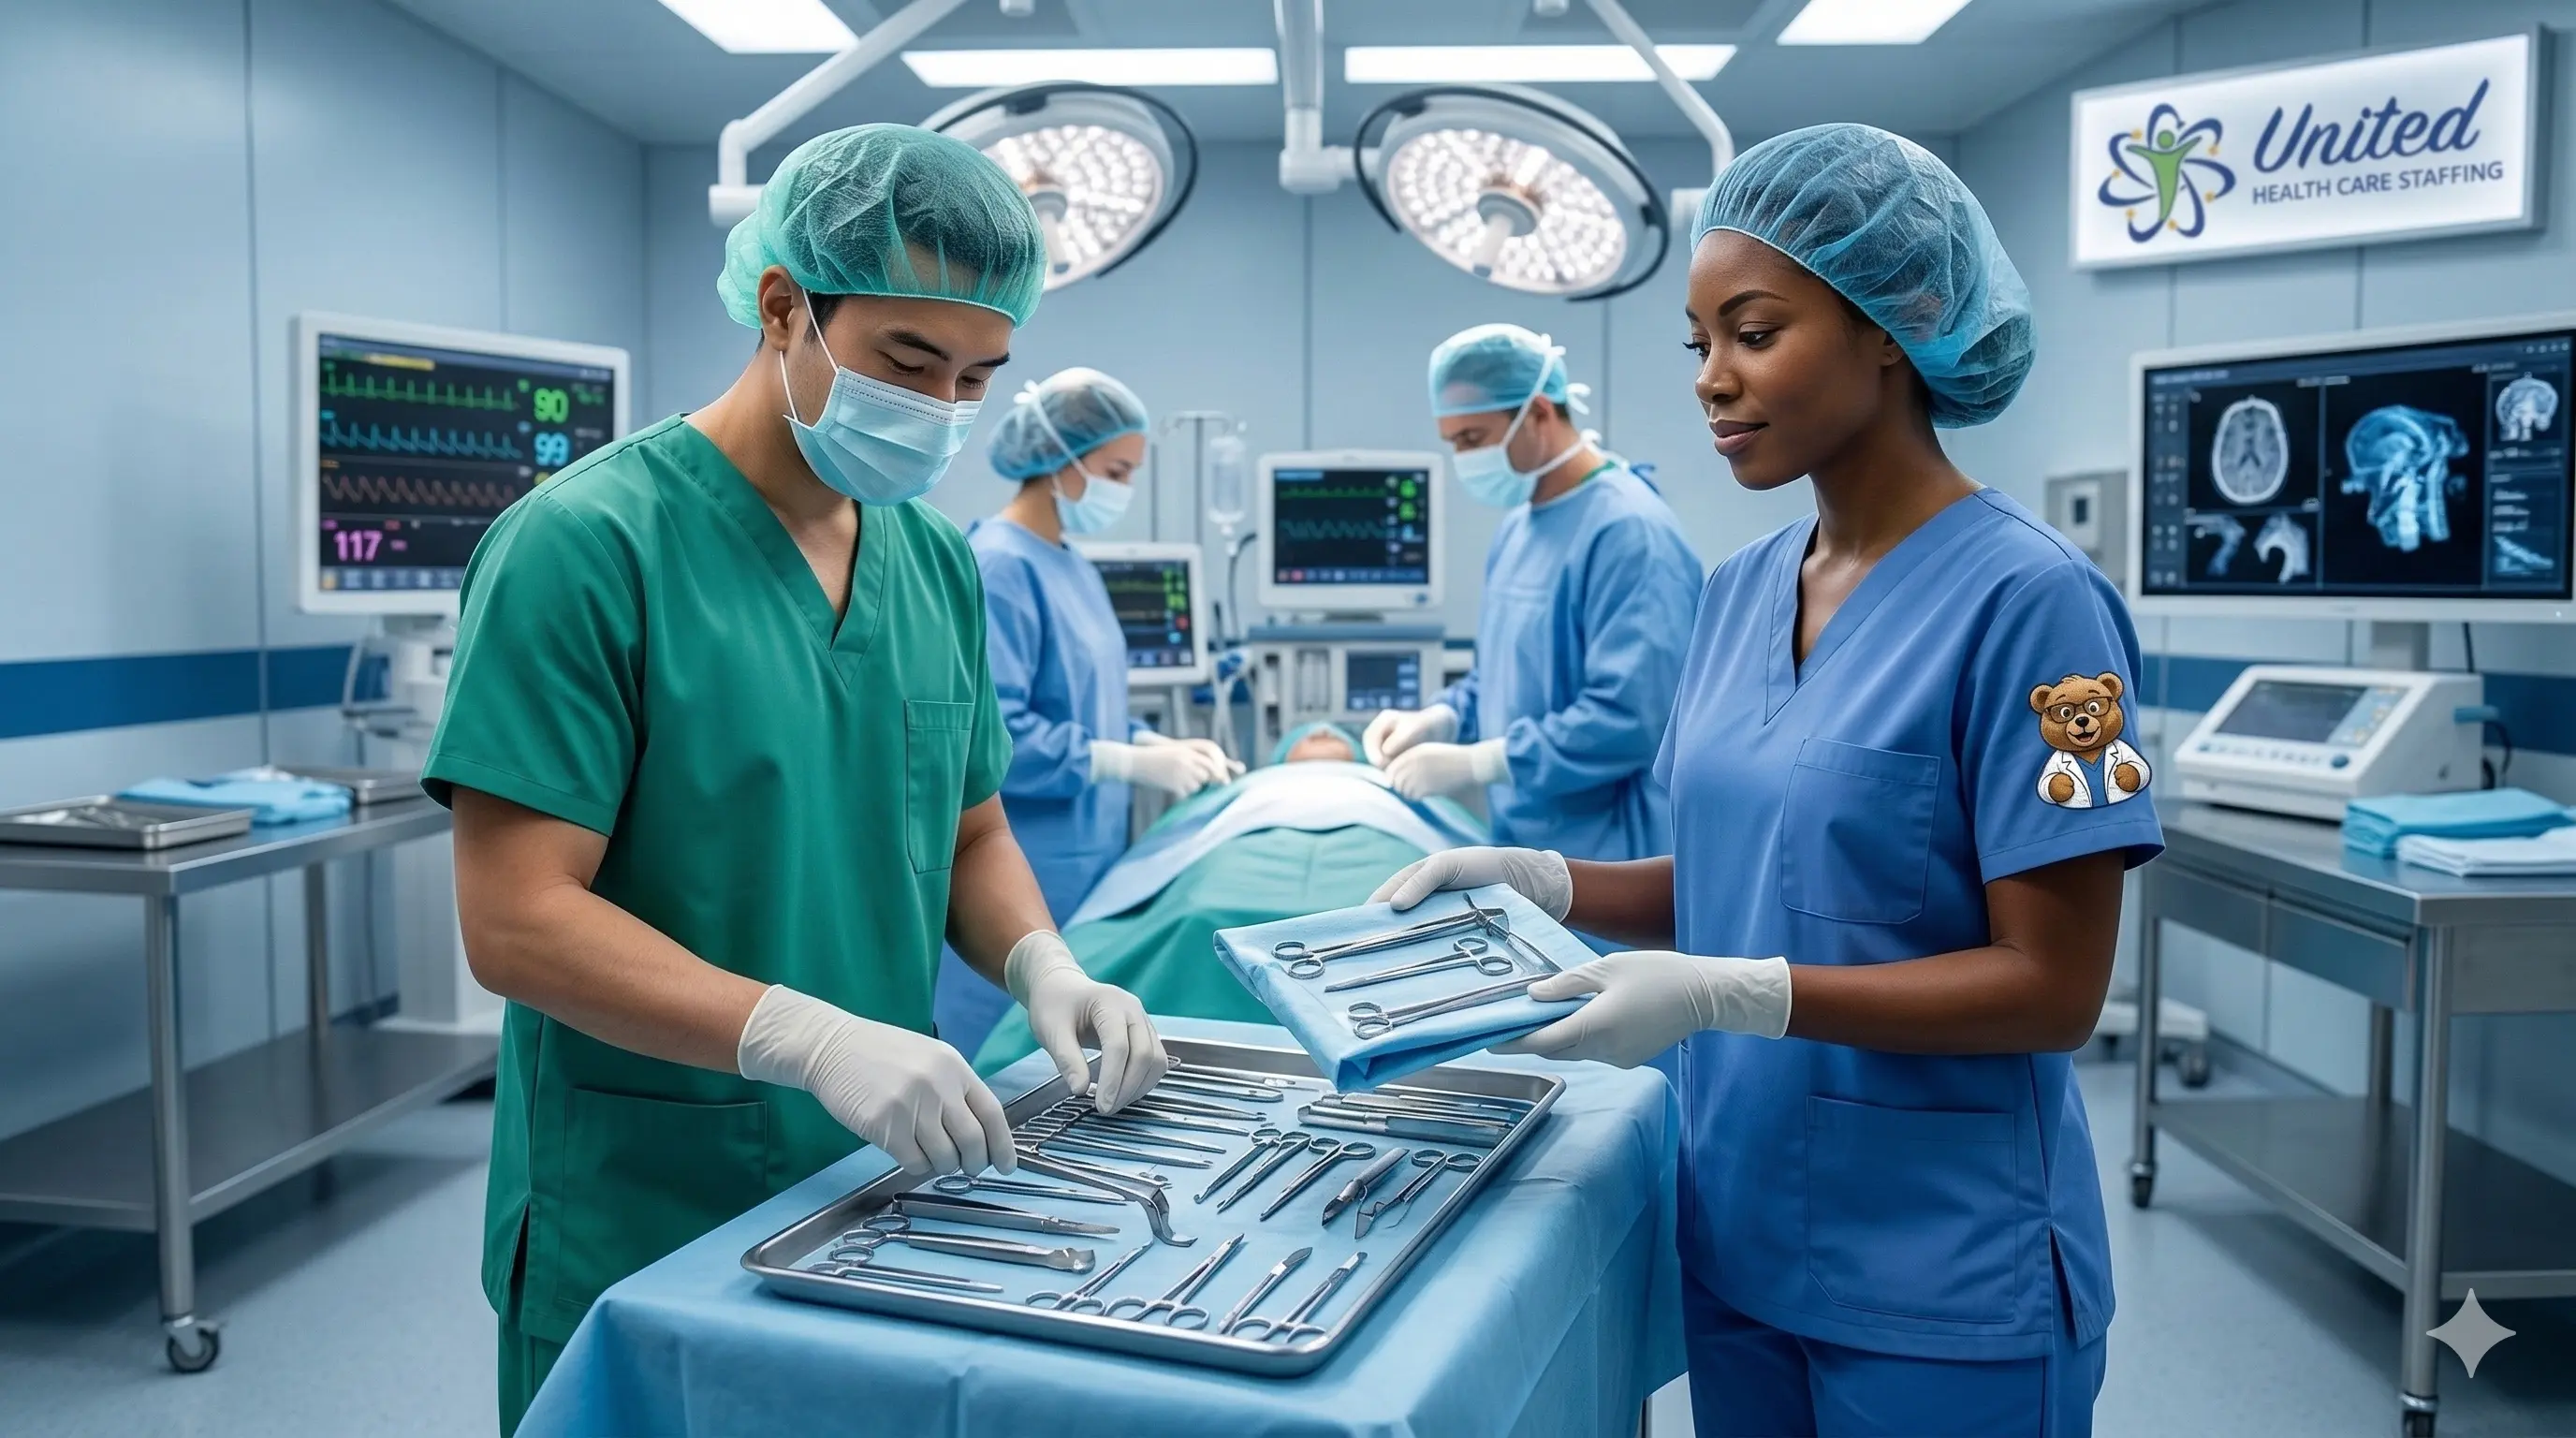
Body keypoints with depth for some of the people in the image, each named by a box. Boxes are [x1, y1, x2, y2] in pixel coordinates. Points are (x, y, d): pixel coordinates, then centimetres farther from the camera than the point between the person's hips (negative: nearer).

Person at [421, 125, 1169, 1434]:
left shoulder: (938, 562, 4)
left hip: (875, 1207, 6)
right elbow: (519, 919, -19)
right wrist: (812, 1038, -30)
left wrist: (1041, 965, -8)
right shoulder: (586, 545, -16)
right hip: (642, 1240, -6)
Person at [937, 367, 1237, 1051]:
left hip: (1083, 862, 9)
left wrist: (1159, 744, 3)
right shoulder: (997, 567, -16)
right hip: (1017, 872, -9)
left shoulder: (1076, 570, 13)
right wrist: (1135, 764, -20)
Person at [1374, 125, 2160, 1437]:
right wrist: (1535, 880, -5)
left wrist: (1731, 996, -25)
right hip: (1736, 1231, 6)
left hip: (1940, 1277, -6)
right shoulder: (1740, 588, 3)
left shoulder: (2022, 599, -17)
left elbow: (2051, 985, -18)